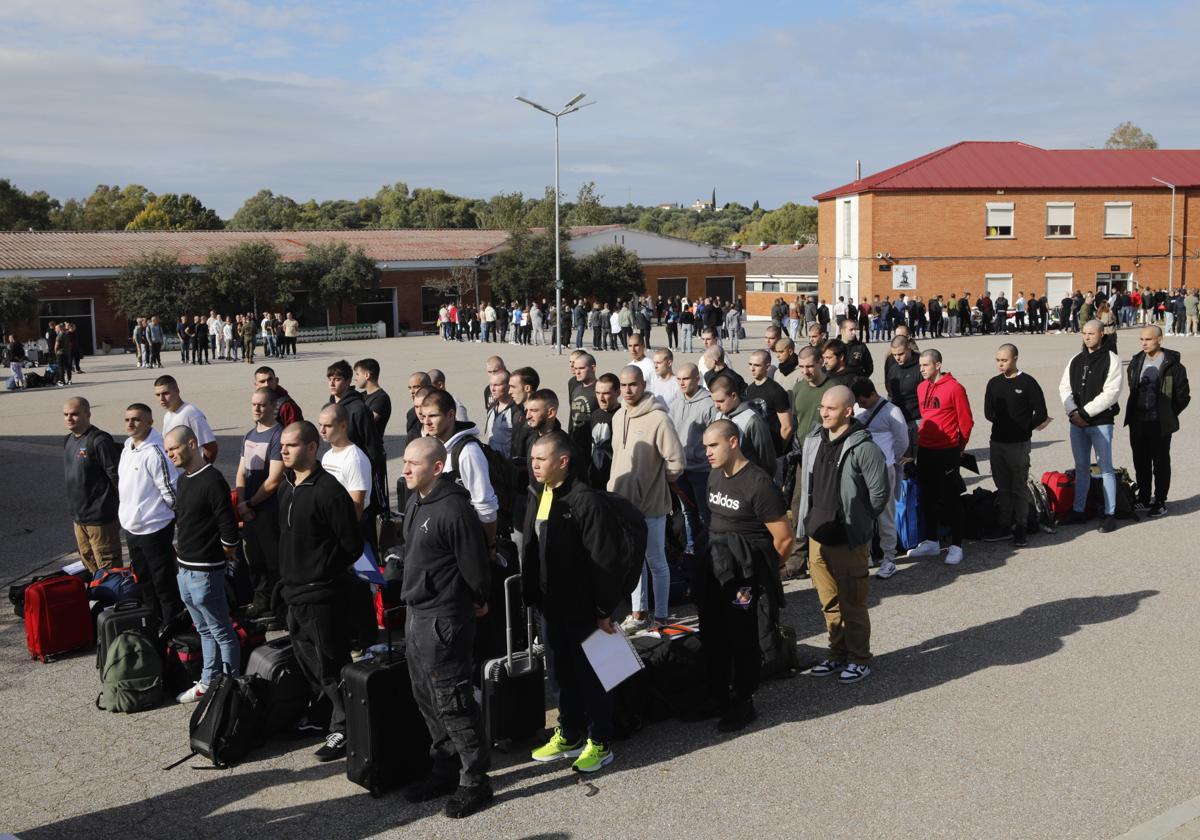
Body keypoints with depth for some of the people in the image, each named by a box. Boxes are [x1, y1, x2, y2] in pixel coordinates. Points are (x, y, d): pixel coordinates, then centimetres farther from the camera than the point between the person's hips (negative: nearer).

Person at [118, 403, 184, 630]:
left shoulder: (155, 452, -22)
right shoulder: (127, 449, 8)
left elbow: (171, 489, -21)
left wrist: (177, 512, -9)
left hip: (153, 528, -9)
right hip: (131, 528, 10)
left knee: (163, 582, 2)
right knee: (143, 580, 21)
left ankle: (170, 625, 14)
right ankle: (152, 622, 35)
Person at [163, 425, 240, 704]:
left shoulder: (212, 480, -18)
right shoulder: (183, 479, 10)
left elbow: (229, 528, -19)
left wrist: (222, 554, -5)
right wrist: (183, 551, 12)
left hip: (204, 571, -9)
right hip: (184, 569, 9)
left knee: (221, 632, 1)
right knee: (204, 630, 20)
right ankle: (208, 682, 30)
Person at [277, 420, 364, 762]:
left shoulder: (328, 490, -18)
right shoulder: (286, 487, 9)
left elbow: (353, 546, -16)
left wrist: (325, 570, -4)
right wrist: (289, 574, 13)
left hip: (322, 595, -9)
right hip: (294, 593, 9)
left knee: (331, 666, -1)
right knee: (307, 664, 19)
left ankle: (343, 730, 9)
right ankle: (324, 713, 35)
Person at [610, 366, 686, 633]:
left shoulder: (658, 418, -19)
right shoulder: (618, 417, 6)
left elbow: (676, 461, -19)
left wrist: (659, 481, -4)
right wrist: (616, 487, 10)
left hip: (651, 503, -7)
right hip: (623, 500, 7)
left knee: (656, 561, 6)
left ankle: (660, 617, 18)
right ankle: (638, 613, 28)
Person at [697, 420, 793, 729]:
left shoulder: (758, 484, -19)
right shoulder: (715, 476, 6)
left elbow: (784, 538, -16)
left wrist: (762, 569, -2)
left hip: (743, 575, -8)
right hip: (714, 568, 8)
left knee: (743, 639, 2)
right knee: (712, 635, 15)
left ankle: (744, 704, 16)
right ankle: (717, 697, 31)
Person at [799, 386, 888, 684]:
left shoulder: (863, 447, -16)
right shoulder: (813, 441, 6)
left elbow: (879, 492, -12)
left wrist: (860, 520, -2)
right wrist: (809, 520, 13)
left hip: (850, 541, -6)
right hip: (818, 537, 7)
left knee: (853, 604, 4)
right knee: (830, 603, 16)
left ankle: (859, 659, 18)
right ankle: (837, 654, 29)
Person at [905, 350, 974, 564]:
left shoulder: (953, 388, -12)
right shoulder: (921, 388, 7)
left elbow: (966, 421, -6)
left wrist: (958, 446, 3)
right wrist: (923, 436, 16)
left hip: (947, 452, -6)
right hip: (925, 451, 7)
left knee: (950, 499, -1)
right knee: (927, 498, 13)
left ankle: (956, 546, 6)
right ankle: (931, 542, 24)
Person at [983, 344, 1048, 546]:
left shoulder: (1027, 383, -7)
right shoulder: (994, 383, 9)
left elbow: (1041, 414, -6)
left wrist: (1024, 428, -1)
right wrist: (1005, 423, 2)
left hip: (1019, 444, -5)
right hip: (996, 443, 5)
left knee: (1019, 487, 1)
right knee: (1003, 487, 12)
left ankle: (1020, 528, 9)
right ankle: (1004, 526, 20)